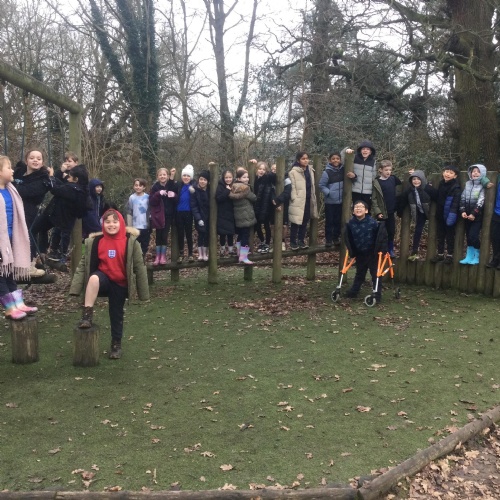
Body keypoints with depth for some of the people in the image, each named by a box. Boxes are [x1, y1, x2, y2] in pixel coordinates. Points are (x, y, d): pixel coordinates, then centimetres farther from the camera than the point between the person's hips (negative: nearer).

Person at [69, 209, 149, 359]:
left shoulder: (130, 242, -11)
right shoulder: (95, 242, -7)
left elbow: (139, 266, -5)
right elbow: (84, 264, -4)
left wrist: (143, 293, -3)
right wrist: (76, 287, -12)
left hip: (120, 284, 0)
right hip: (103, 279, 0)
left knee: (117, 315, 10)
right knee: (94, 278, -34)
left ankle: (116, 344, 32)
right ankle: (87, 315, -23)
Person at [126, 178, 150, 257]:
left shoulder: (148, 197, -2)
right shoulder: (132, 198, -2)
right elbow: (129, 213, 1)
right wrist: (129, 227, 0)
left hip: (146, 227, 1)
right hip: (135, 227, -1)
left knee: (145, 246, 11)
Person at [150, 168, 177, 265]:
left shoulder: (173, 185, 0)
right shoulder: (155, 187, 0)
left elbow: (178, 199, 3)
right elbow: (151, 202, -6)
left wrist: (174, 195, -18)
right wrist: (158, 194, -21)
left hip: (168, 215, 0)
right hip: (158, 214, 0)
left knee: (165, 235, 0)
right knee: (159, 235, 1)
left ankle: (163, 256, 10)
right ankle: (158, 256, 8)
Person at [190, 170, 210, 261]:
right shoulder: (194, 190, -11)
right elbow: (193, 206, -13)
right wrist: (198, 218, -20)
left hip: (208, 216, 2)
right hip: (199, 216, -2)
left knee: (207, 234, 3)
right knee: (201, 234, -4)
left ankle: (205, 253, 14)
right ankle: (200, 254, 5)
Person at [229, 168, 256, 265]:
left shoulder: (234, 187, 5)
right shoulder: (245, 188, -18)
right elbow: (254, 198, -9)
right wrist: (255, 196, 13)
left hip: (238, 215, 8)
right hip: (246, 215, -8)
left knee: (240, 235, 19)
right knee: (246, 235, -4)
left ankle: (240, 253, 29)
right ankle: (243, 257, -5)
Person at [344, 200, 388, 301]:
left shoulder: (372, 222, -21)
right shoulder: (351, 223, -10)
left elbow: (382, 234, -10)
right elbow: (348, 238, 7)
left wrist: (382, 249, -9)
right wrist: (351, 251, 9)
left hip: (372, 253, -4)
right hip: (359, 253, 4)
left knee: (375, 273, 3)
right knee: (359, 273, 18)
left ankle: (377, 294, 10)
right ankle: (353, 291, 28)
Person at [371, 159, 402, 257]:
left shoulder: (393, 179, 3)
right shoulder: (376, 182, -10)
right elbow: (374, 199, -11)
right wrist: (377, 211, -17)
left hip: (392, 211, 4)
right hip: (382, 212, -4)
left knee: (391, 232, 12)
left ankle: (390, 250, 25)